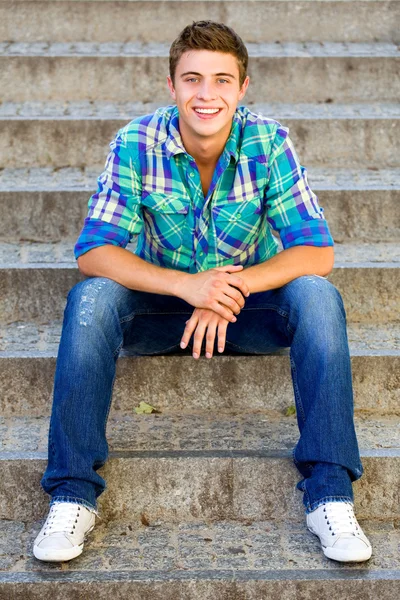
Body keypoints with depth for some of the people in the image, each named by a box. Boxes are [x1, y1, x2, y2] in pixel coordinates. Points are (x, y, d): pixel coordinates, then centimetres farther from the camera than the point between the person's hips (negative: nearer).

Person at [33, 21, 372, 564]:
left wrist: (233, 288, -35)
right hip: (161, 302, 0)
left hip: (252, 300, 0)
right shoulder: (136, 144, -16)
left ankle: (329, 493, -25)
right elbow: (93, 252, -21)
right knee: (90, 298, -29)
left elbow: (316, 251, -19)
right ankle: (72, 494, -22)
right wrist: (185, 285, -37)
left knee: (317, 296, -29)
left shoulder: (270, 143, -15)